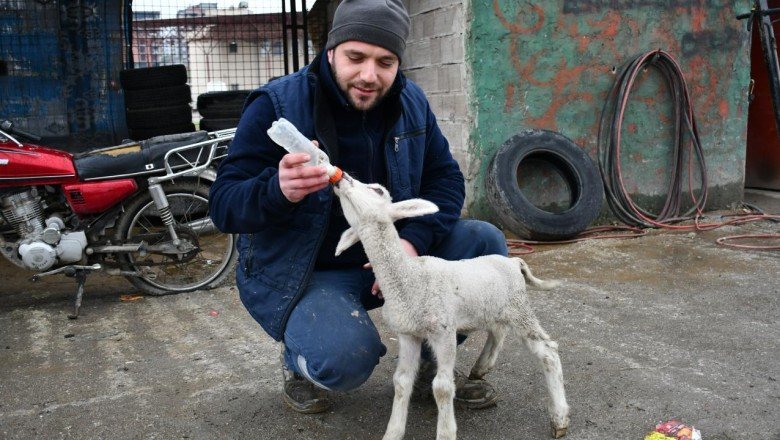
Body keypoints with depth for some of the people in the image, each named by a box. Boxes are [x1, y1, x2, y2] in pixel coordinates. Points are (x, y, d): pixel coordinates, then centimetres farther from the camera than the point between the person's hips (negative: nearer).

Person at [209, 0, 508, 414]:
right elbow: (224, 204, -20)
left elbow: (445, 178, 0)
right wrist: (279, 190, -44)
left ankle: (430, 360, 11)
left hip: (387, 257, 6)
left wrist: (414, 241, -20)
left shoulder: (411, 103, -1)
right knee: (346, 357, -33)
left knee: (486, 243, -9)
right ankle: (297, 360, 6)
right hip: (304, 273, -5)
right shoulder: (276, 105, -17)